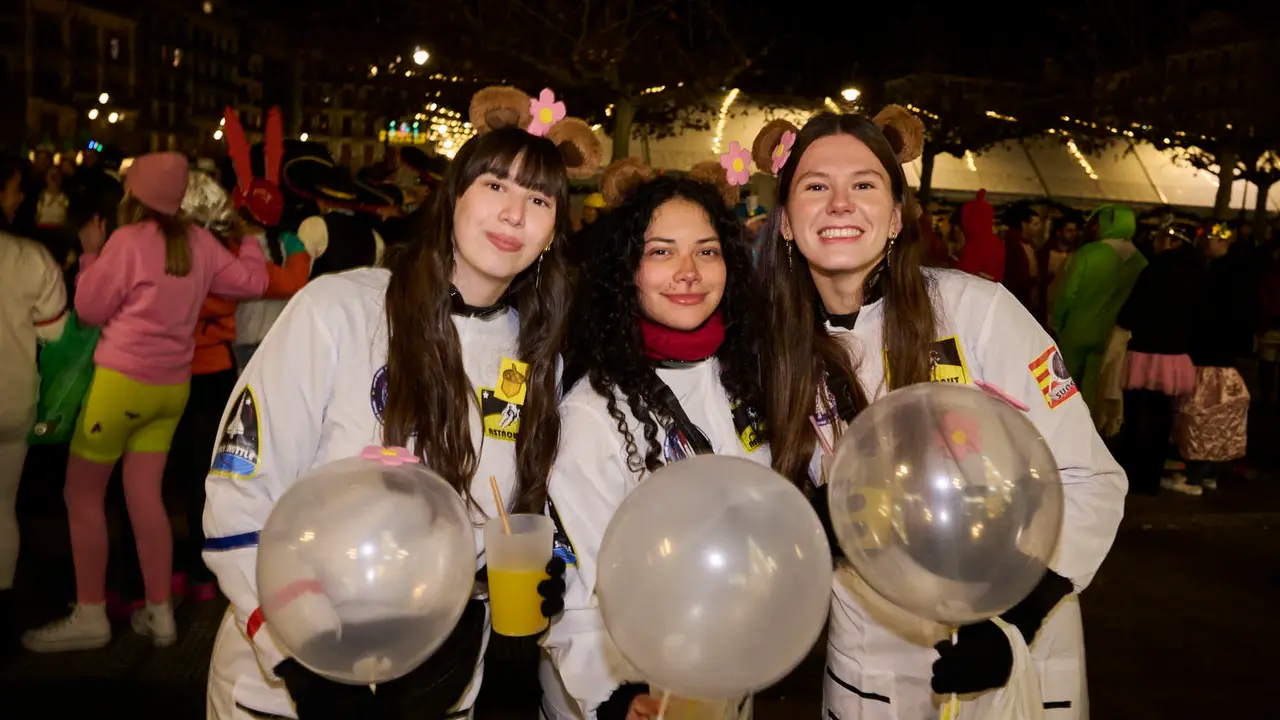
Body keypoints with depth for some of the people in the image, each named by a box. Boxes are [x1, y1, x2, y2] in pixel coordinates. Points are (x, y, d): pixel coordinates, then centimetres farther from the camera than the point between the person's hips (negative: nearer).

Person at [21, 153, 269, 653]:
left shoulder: (128, 240, -13)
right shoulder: (199, 242, 2)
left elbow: (90, 309, -5)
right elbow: (252, 281, 11)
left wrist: (90, 253, 7)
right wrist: (250, 242, 26)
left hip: (122, 380, -6)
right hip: (172, 384, 6)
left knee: (82, 494, 6)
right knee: (145, 495, 10)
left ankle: (90, 616, 11)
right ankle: (159, 613, 14)